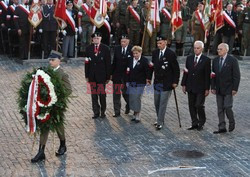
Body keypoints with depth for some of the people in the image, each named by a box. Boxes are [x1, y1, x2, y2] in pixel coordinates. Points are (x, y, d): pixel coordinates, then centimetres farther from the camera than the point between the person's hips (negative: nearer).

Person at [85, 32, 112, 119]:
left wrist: (108, 76, -5)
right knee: (94, 94, 6)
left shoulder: (105, 49, -2)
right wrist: (87, 76, 2)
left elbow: (108, 63, -2)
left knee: (102, 94, 4)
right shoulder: (88, 48, 5)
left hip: (101, 75, -2)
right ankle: (96, 112, 15)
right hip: (92, 75, 2)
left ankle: (103, 112, 17)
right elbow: (87, 63, 6)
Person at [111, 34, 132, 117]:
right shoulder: (117, 49, 4)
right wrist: (111, 73, 4)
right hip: (117, 74, 3)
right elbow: (114, 62, 7)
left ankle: (128, 105, 36)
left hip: (127, 75, -3)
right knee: (116, 93, 4)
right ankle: (117, 111, 13)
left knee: (125, 92, 5)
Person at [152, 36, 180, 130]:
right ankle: (159, 119, 28)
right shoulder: (155, 53, 5)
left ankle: (160, 122, 1)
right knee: (156, 102, 13)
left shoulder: (171, 54, -11)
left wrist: (175, 82, -10)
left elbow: (176, 69, -8)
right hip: (157, 82, 6)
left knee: (163, 103, -4)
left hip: (166, 83, -6)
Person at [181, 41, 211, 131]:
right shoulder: (189, 58, 8)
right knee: (191, 106, 7)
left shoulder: (206, 60, -5)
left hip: (201, 88, -5)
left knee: (199, 105, -7)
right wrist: (184, 84, 6)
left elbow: (207, 75, -6)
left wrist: (207, 89, -9)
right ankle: (194, 123, 17)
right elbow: (186, 72, 11)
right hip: (190, 87, 5)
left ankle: (201, 123, 12)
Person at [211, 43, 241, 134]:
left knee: (227, 107, -8)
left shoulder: (232, 60, -7)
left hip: (228, 89, -5)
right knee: (220, 109, 5)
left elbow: (237, 75, -8)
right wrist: (213, 87, 4)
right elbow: (213, 74, 11)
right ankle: (222, 127, 11)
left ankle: (232, 122, 17)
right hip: (218, 89, 5)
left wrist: (235, 88, -12)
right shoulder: (215, 60, 8)